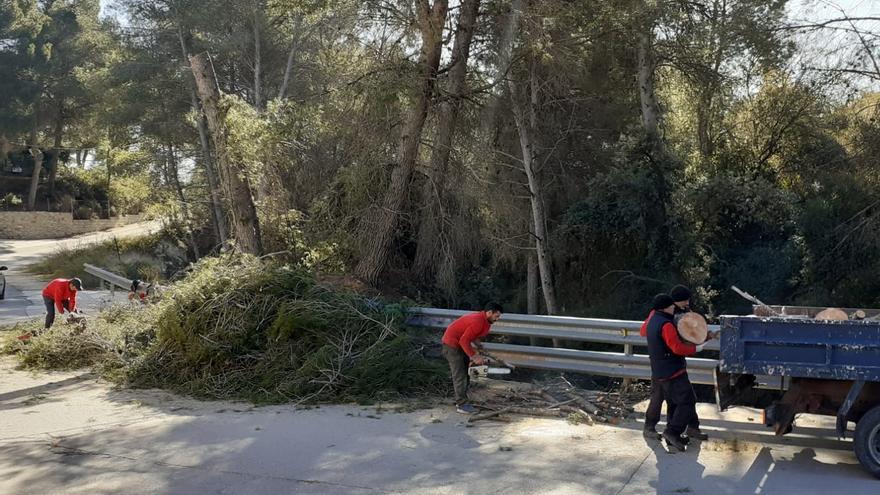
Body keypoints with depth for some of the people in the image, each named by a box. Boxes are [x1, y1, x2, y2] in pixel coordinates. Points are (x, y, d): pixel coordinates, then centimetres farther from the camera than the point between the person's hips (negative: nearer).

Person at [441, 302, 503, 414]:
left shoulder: (484, 321, 4)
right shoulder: (478, 321, -27)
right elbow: (464, 340, -27)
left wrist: (477, 355, 2)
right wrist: (474, 357, -22)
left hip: (459, 344, 10)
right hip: (452, 343, -10)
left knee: (466, 372, 12)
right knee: (460, 375, -8)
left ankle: (461, 401, 18)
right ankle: (461, 405, -4)